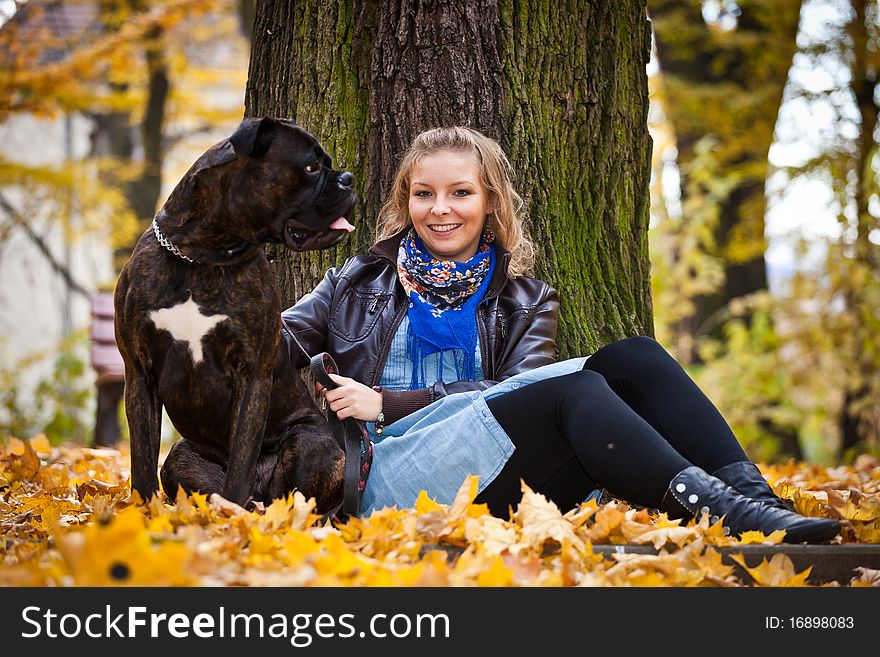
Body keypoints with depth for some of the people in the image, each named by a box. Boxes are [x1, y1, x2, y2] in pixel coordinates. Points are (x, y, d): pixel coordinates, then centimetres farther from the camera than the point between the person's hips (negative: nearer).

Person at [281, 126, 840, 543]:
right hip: (395, 472, -3)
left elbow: (518, 389, 1)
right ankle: (718, 509, -47)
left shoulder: (526, 301, 21)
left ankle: (750, 495, -36)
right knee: (574, 388, -29)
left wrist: (391, 404, -8)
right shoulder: (360, 285, 21)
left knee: (633, 358, -19)